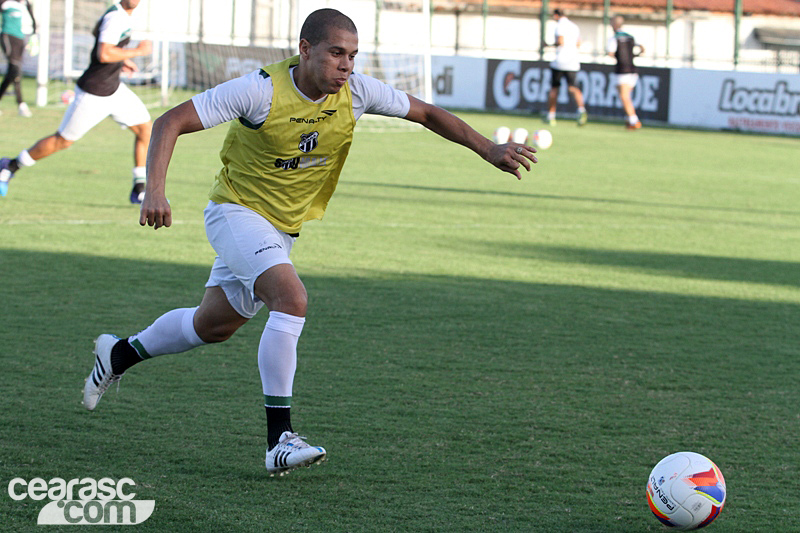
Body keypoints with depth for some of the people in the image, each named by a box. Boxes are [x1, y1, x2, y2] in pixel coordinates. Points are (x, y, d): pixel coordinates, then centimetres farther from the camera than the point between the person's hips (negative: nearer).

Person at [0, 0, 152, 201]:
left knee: (145, 129, 3)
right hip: (93, 94, -9)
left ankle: (139, 191, 9)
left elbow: (98, 32, 23)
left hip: (114, 90, 9)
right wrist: (137, 51, -25)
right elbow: (103, 54, -36)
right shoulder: (115, 18, -24)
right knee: (63, 140, 3)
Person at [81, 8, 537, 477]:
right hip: (237, 211, -6)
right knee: (292, 298, -29)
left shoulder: (356, 92, -13)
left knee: (215, 325, 19)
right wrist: (156, 191, -38)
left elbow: (426, 113, 0)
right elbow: (171, 122, -24)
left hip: (285, 227, 7)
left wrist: (490, 150, -10)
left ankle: (119, 355, 45)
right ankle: (280, 439, -26)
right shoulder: (261, 90, -26)